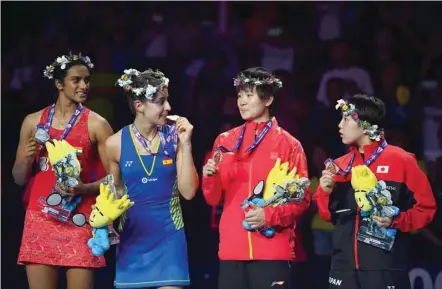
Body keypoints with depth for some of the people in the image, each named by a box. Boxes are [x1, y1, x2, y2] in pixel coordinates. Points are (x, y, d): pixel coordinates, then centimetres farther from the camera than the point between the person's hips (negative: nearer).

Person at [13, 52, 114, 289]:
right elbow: (19, 178, 14)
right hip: (40, 219, 3)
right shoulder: (33, 122, 10)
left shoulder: (96, 124, 1)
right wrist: (27, 158, -6)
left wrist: (84, 189, -19)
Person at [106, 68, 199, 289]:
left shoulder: (174, 137, -5)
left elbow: (188, 192, -9)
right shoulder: (116, 144, -2)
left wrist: (186, 144, -14)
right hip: (132, 237, 1)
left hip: (168, 236, -1)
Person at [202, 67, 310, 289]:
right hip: (232, 248, 3)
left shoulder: (288, 144, 2)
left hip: (272, 249, -3)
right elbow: (214, 198, 12)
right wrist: (210, 177, -9)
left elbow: (301, 201, 0)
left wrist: (269, 215, -16)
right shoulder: (225, 141, 12)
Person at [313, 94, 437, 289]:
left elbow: (425, 208, -1)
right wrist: (326, 192, -1)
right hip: (343, 267, 5)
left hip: (385, 269, -5)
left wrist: (396, 220, -16)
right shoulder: (340, 166, 12)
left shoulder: (401, 161, -2)